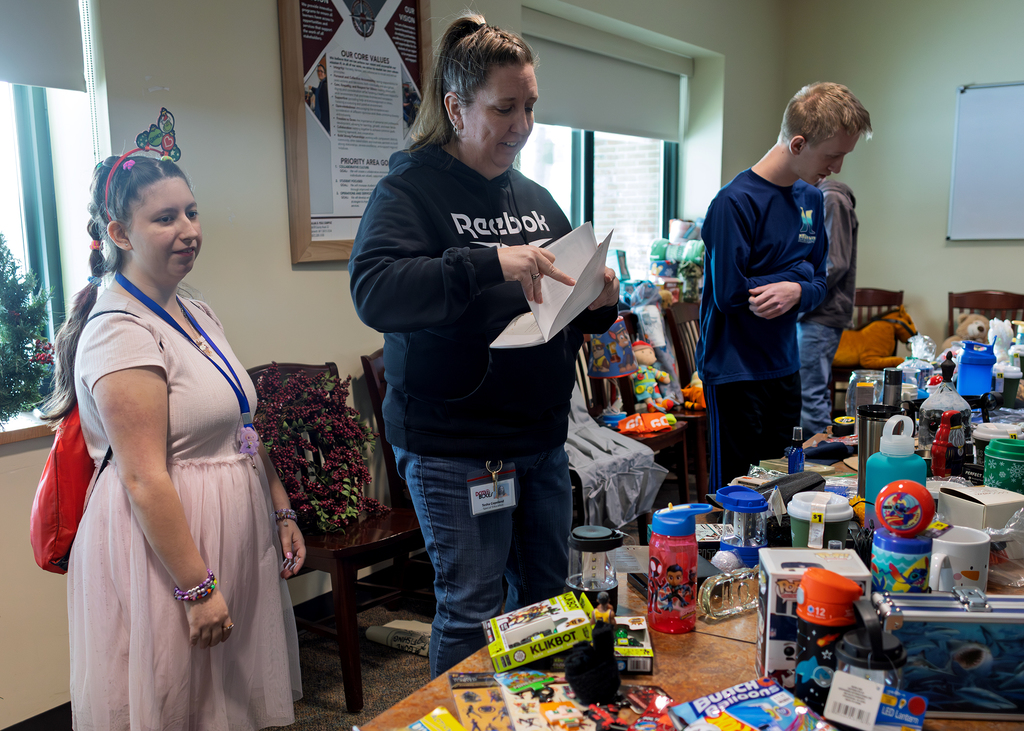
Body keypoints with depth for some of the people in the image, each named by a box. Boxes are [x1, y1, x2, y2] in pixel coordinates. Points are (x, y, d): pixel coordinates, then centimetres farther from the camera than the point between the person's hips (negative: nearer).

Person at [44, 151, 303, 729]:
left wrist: (283, 512, 12)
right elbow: (144, 480, -23)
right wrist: (197, 588, -22)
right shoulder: (120, 331, -20)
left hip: (235, 537, 8)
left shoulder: (198, 315, 8)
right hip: (167, 546, -8)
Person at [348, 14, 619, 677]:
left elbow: (571, 316, 20)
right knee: (470, 612, 3)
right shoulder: (411, 189, -7)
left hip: (543, 439, 7)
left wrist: (600, 304, -3)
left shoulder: (536, 199, 12)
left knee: (547, 596, 18)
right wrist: (489, 263, -36)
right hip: (454, 446, -6)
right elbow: (374, 292, -26)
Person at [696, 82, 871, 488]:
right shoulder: (735, 202, -16)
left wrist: (796, 292, -12)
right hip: (735, 372, -7)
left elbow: (818, 284, 12)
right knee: (736, 487, 3)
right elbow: (729, 293, -19)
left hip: (785, 366, 7)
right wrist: (798, 273, -8)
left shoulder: (811, 199, 10)